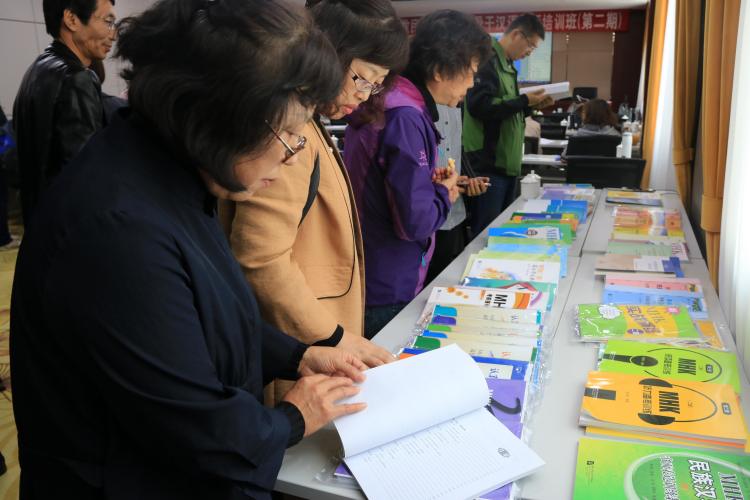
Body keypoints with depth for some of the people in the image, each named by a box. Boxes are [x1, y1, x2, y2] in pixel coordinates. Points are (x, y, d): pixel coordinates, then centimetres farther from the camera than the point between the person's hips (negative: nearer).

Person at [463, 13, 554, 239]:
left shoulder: (506, 64, 19)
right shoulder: (487, 59, -11)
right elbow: (478, 105, -25)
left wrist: (530, 105, 9)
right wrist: (524, 101, -14)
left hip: (506, 164, 10)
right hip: (488, 165, -10)